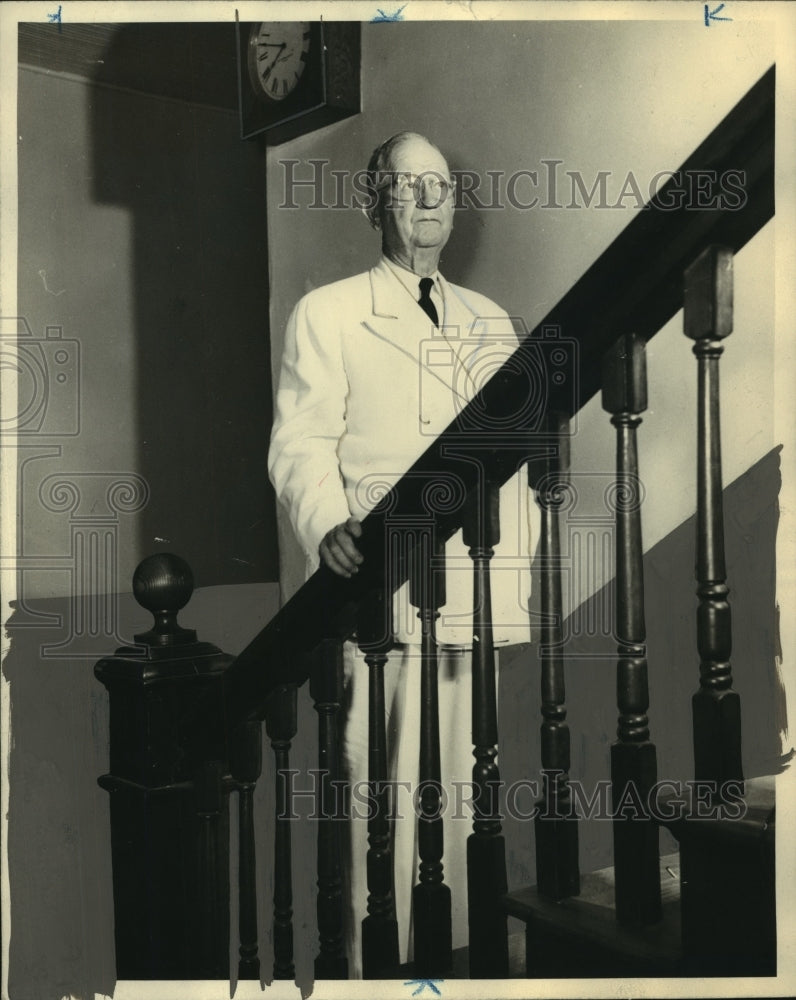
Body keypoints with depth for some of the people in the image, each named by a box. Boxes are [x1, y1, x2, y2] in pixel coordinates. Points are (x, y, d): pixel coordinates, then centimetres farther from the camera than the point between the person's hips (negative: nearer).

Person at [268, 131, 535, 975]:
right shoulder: (327, 314, 7)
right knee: (388, 787, -6)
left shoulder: (492, 322, 22)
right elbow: (301, 443, -2)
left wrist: (519, 565, 11)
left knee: (466, 785, 6)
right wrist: (328, 526, -20)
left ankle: (461, 949, 18)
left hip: (478, 589, 4)